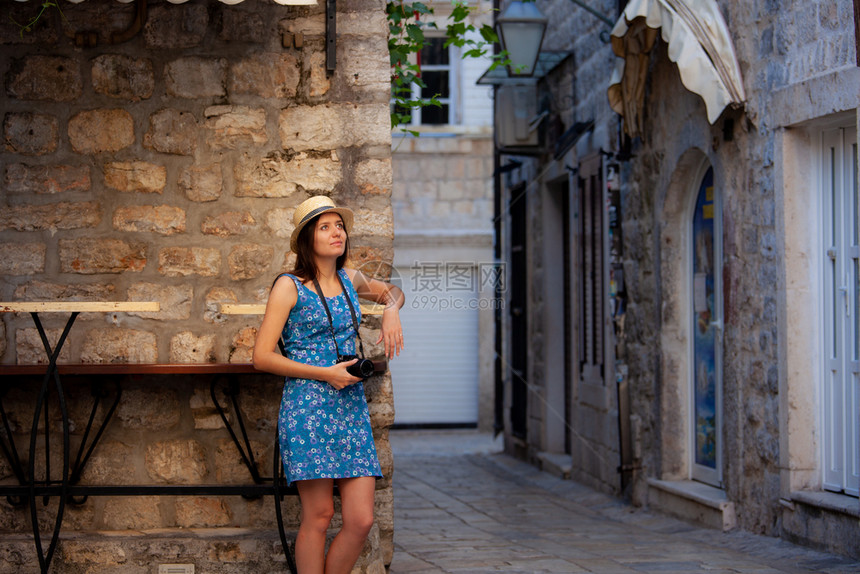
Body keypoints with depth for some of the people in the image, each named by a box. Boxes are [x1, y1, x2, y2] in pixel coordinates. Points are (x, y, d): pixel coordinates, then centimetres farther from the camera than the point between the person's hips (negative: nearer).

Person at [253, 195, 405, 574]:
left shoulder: (350, 280, 13)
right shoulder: (289, 287, -3)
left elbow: (392, 292, 35)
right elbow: (262, 357, -6)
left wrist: (391, 312, 11)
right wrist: (324, 373, -11)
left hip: (352, 409, 5)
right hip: (307, 410, -5)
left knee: (361, 520, -4)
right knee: (318, 515, -6)